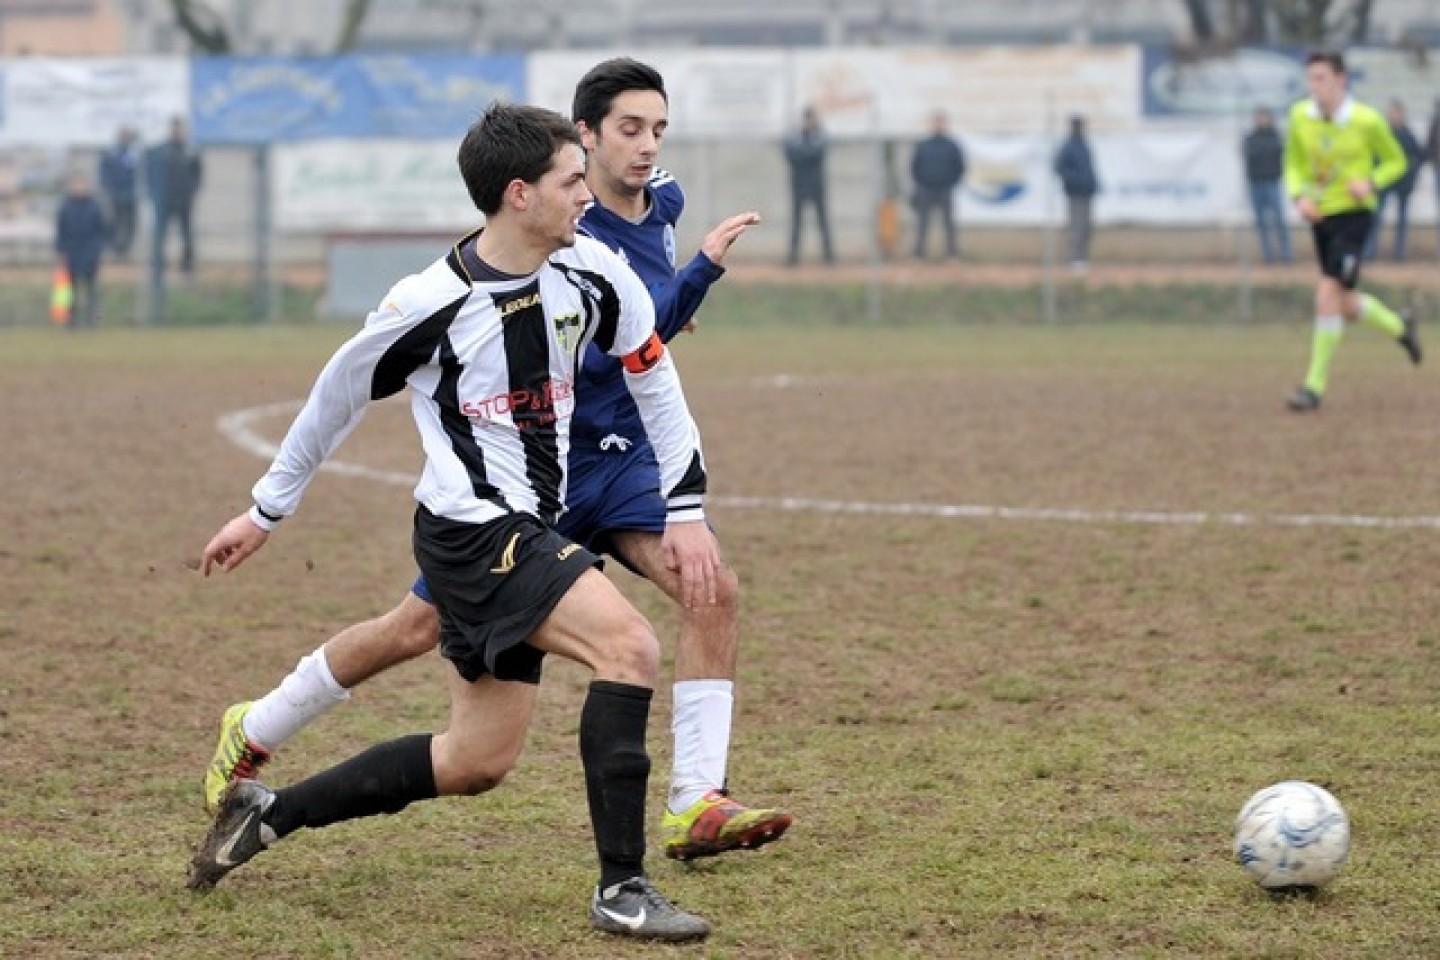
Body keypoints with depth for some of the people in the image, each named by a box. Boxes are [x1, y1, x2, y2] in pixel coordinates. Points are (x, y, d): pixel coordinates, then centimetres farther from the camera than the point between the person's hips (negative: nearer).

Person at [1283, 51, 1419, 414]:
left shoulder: (1367, 121, -12)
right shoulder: (1300, 116, -3)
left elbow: (1396, 161, 2)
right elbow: (1293, 164, 10)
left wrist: (1371, 183, -17)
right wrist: (1299, 196, -9)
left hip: (1354, 214, -5)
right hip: (1321, 217, 5)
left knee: (1328, 294, -17)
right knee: (1345, 305, 13)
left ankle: (1315, 385, -10)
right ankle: (1398, 326, 44)